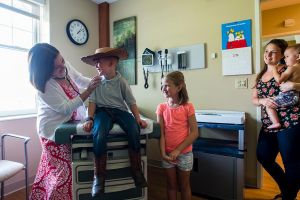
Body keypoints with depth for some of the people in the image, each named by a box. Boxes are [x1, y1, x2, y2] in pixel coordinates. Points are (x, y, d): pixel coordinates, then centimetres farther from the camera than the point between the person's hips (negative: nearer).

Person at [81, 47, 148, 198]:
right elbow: (92, 101, 4)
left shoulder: (121, 81, 5)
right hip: (103, 111, 0)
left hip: (120, 110, 0)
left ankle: (137, 171, -10)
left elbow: (131, 102, 4)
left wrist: (138, 118, -8)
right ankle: (99, 176, -13)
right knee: (99, 134, -33)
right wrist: (90, 119, -10)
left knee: (134, 130, -29)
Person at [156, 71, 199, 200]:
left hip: (184, 153, -2)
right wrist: (163, 153, -15)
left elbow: (194, 133, -11)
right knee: (171, 185, 18)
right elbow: (161, 133, -6)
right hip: (168, 153, 2)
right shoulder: (161, 107, -5)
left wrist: (178, 150, -14)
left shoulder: (187, 107, -11)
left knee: (184, 185, 17)